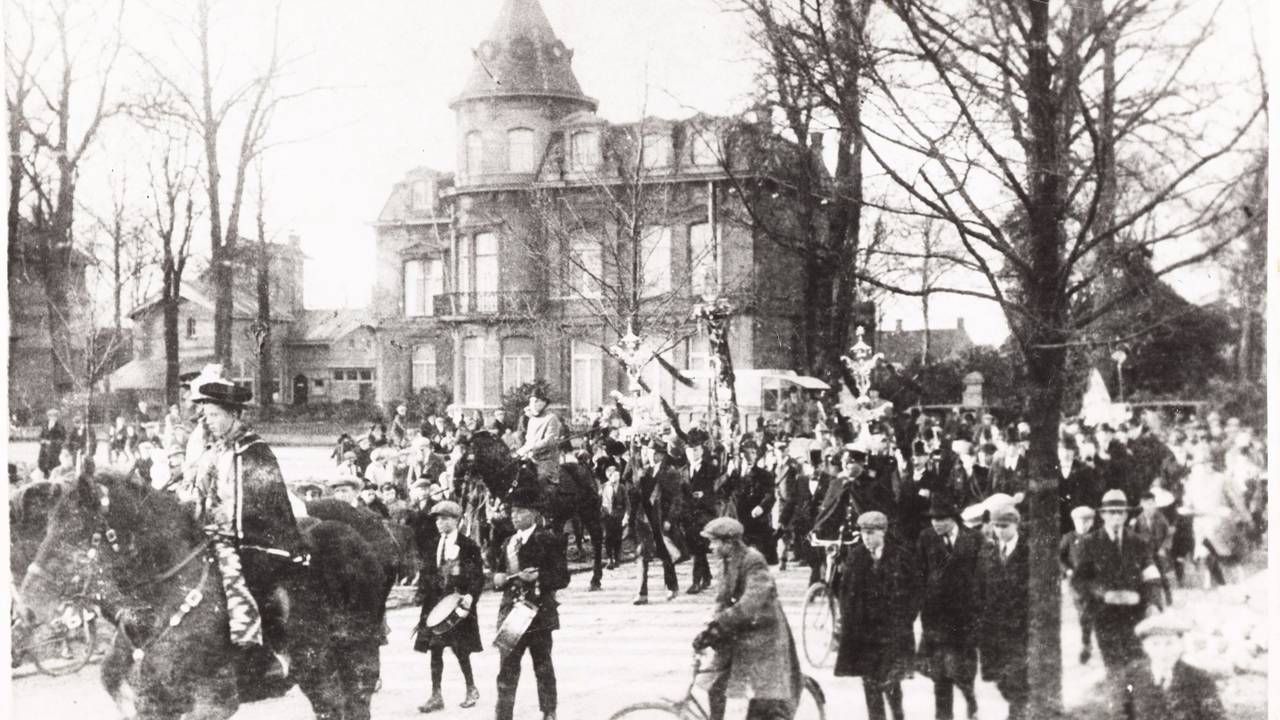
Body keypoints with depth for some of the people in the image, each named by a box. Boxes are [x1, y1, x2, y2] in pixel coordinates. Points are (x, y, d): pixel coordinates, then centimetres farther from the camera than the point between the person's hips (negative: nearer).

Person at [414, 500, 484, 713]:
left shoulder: (468, 546, -6)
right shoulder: (433, 545, 8)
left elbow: (478, 577, -7)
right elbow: (426, 574, 11)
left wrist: (470, 597, -18)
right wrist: (422, 594, -1)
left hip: (457, 604, -4)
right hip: (435, 603, 4)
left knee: (460, 650, 2)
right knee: (435, 649, 2)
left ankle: (471, 690, 21)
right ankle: (436, 696, 6)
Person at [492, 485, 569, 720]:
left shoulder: (547, 540, -5)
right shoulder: (508, 543, 14)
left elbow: (562, 577, -8)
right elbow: (497, 576, 17)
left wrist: (536, 577, -21)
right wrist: (509, 578, -5)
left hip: (539, 612, -5)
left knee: (543, 666, 5)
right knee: (507, 667, 4)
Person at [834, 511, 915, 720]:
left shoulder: (900, 556, -2)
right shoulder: (855, 556, 5)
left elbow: (911, 593, 0)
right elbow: (846, 591, 7)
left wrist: (906, 621, -5)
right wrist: (846, 621, 2)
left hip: (893, 629, -3)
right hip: (862, 628, 3)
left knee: (889, 679, -5)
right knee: (869, 680, 5)